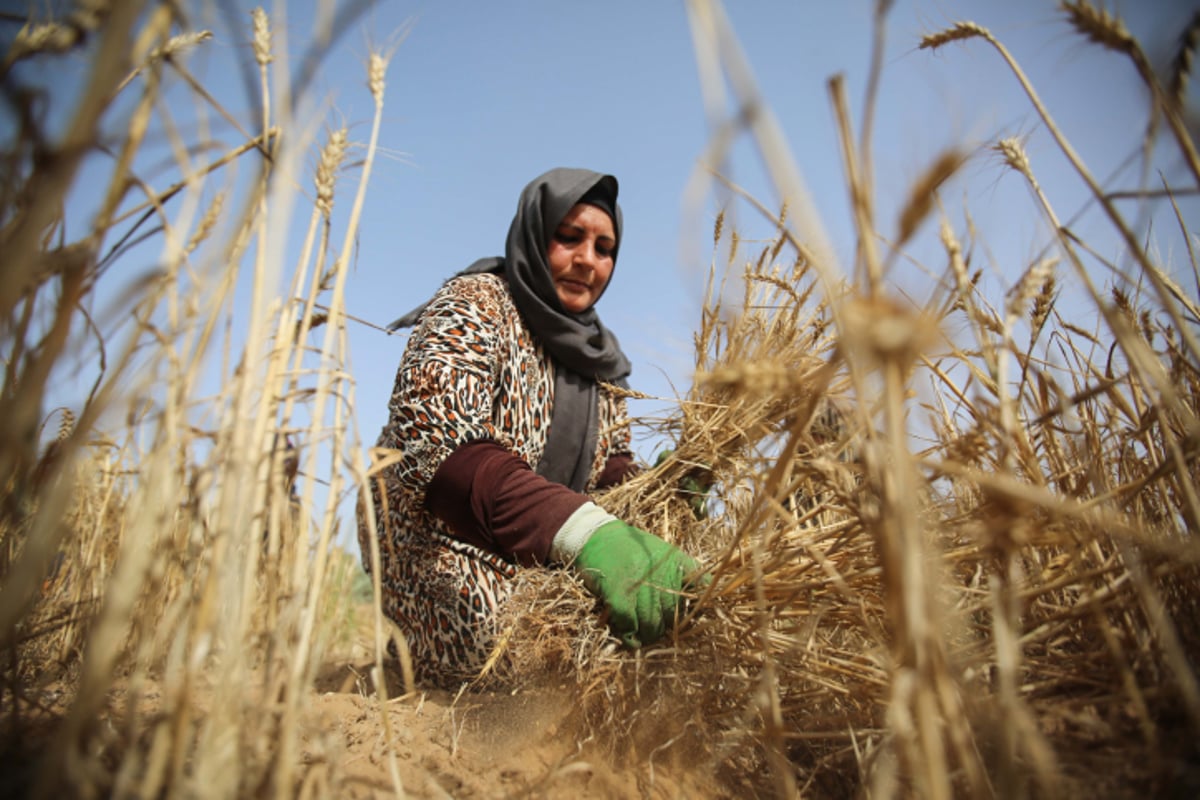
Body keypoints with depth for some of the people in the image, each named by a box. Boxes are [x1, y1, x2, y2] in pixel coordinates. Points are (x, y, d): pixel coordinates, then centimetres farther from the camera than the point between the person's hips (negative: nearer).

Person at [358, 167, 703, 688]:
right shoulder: (476, 304, -9)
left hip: (544, 567, 6)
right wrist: (582, 530, -41)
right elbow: (432, 439, -27)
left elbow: (612, 467, 11)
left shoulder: (596, 353, 14)